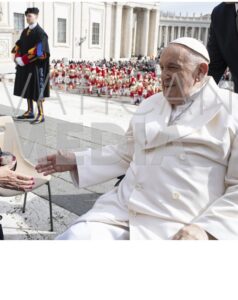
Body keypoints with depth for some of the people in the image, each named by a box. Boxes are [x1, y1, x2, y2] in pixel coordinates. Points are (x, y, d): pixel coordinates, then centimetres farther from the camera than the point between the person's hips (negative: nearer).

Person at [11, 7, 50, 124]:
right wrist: (17, 58, -5)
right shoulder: (25, 32, 12)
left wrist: (23, 60, -20)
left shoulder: (40, 33, -12)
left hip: (36, 66, -8)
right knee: (27, 89, 11)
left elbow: (38, 50, -21)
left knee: (37, 90, -6)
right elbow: (18, 46, 14)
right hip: (25, 66, 8)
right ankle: (30, 112, 20)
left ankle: (41, 115, -1)